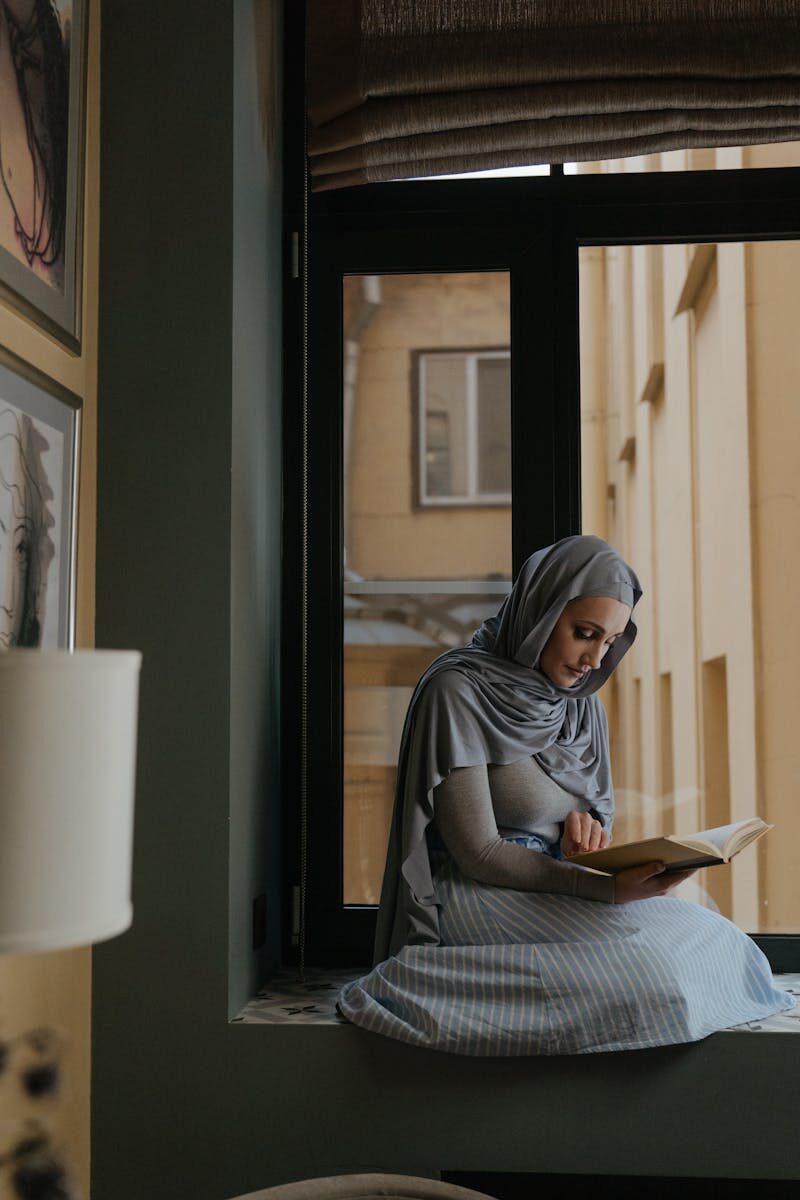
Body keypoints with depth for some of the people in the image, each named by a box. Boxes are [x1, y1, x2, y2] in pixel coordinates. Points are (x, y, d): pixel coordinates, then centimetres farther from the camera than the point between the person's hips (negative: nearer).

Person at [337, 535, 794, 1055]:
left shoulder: (582, 701, 9)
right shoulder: (458, 690, -14)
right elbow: (477, 854, -17)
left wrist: (587, 826, -9)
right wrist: (608, 887, -27)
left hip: (556, 891, 7)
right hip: (473, 900, -7)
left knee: (711, 935, -16)